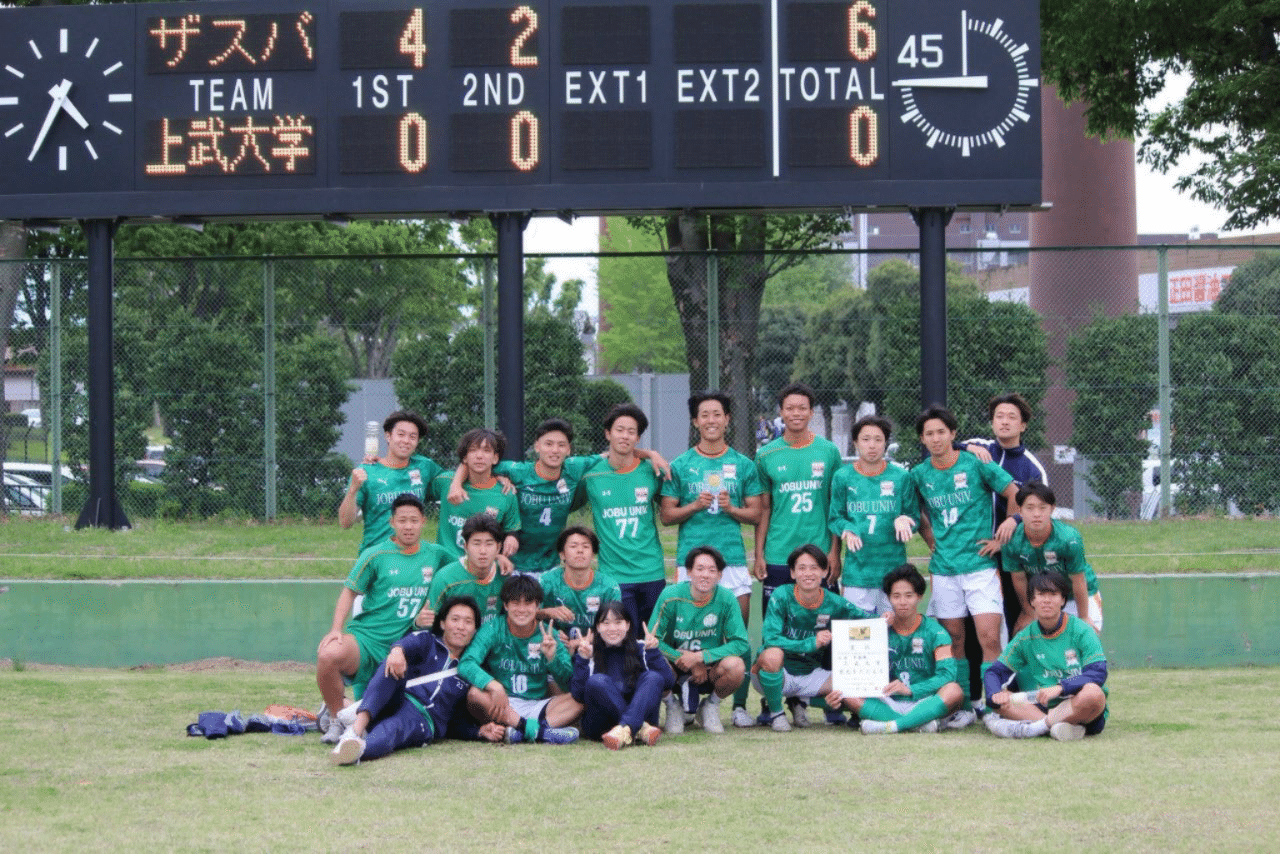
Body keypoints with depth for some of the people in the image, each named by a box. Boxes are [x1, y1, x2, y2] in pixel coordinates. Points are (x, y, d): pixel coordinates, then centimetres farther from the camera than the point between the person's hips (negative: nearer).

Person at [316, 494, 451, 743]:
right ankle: (336, 715, -9)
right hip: (365, 637, -3)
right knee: (329, 655, -36)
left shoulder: (436, 555, 8)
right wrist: (336, 629, -12)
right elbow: (350, 592, 1)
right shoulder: (375, 555, -2)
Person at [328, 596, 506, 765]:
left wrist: (481, 732, 6)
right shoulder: (427, 642, 20)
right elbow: (409, 643, -6)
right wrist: (397, 649, -31)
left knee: (395, 726, -37)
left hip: (423, 721, -1)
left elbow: (457, 719, 27)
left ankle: (358, 748, -71)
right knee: (393, 666, -31)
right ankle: (356, 730, -52)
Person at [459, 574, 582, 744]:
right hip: (503, 707, -2)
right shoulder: (493, 629, -3)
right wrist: (494, 686, -37)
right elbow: (466, 664, -19)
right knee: (475, 693, -33)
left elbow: (568, 682, -2)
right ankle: (541, 731, -40)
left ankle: (520, 731, -37)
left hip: (538, 706, 2)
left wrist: (552, 658, -22)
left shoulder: (547, 635, 3)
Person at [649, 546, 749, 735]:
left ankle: (711, 706, 3)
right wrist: (683, 658, -21)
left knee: (735, 666, -32)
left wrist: (700, 657, -25)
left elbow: (741, 643, -15)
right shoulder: (671, 596, -14)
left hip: (710, 667, 1)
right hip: (675, 666, -1)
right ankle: (672, 705, 2)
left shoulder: (726, 599, -12)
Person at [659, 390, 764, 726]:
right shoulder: (680, 466, 8)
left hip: (733, 557, 1)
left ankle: (739, 705, 2)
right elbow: (666, 515, 8)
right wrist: (695, 506, -9)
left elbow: (756, 513, 11)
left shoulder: (743, 465, 11)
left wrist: (731, 508, -8)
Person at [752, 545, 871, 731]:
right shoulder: (782, 596, -16)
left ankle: (800, 703, 11)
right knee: (773, 655, -38)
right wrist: (811, 643, -33)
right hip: (778, 674, -4)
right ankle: (776, 713, -9)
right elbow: (770, 638, -25)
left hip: (810, 674, 4)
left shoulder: (834, 604, -6)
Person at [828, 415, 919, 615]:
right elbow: (834, 518, 10)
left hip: (893, 570, 0)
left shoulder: (901, 477, 5)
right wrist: (847, 530, -12)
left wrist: (903, 521, -12)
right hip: (857, 571, 0)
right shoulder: (843, 477, 5)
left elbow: (914, 518, 11)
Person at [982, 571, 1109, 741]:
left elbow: (1098, 673, -15)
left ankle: (1033, 727, -29)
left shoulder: (1080, 630, -3)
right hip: (1042, 707, 3)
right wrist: (996, 693, -20)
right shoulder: (1025, 638, 8)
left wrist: (1060, 687, -30)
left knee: (1092, 693, -36)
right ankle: (1056, 726, -33)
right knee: (1000, 699, -17)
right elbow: (995, 672, 5)